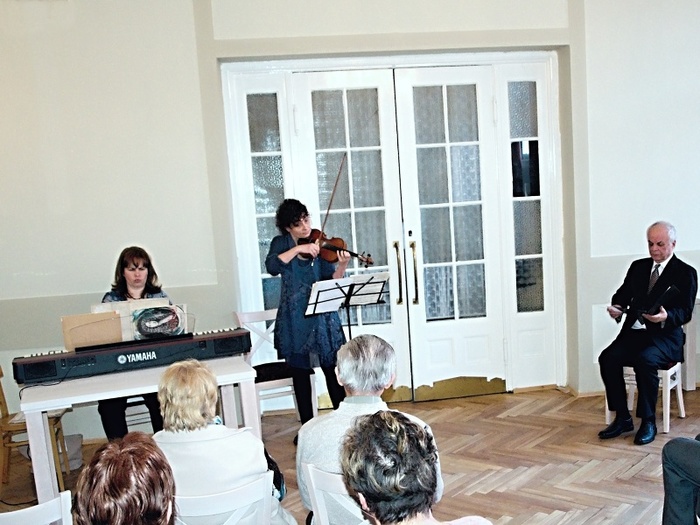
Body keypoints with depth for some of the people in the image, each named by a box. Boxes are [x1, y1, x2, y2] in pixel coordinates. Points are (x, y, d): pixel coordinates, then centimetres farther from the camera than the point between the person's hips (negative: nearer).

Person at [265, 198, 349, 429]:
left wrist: (342, 265, -22)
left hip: (323, 316, 0)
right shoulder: (281, 243, 3)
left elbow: (331, 281, -4)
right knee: (299, 371, 7)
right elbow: (271, 267, -18)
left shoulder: (319, 244, 3)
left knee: (333, 369, -2)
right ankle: (307, 426, 19)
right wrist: (298, 249, -24)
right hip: (294, 318, 0)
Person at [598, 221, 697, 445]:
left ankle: (648, 421, -18)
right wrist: (617, 307, -4)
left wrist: (666, 316, -28)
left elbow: (685, 312, -7)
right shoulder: (638, 266, 16)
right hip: (634, 332, 5)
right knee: (607, 358, -22)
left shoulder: (686, 273, 1)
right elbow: (623, 293, 19)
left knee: (645, 360, -35)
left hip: (664, 336, -5)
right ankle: (622, 418, -10)